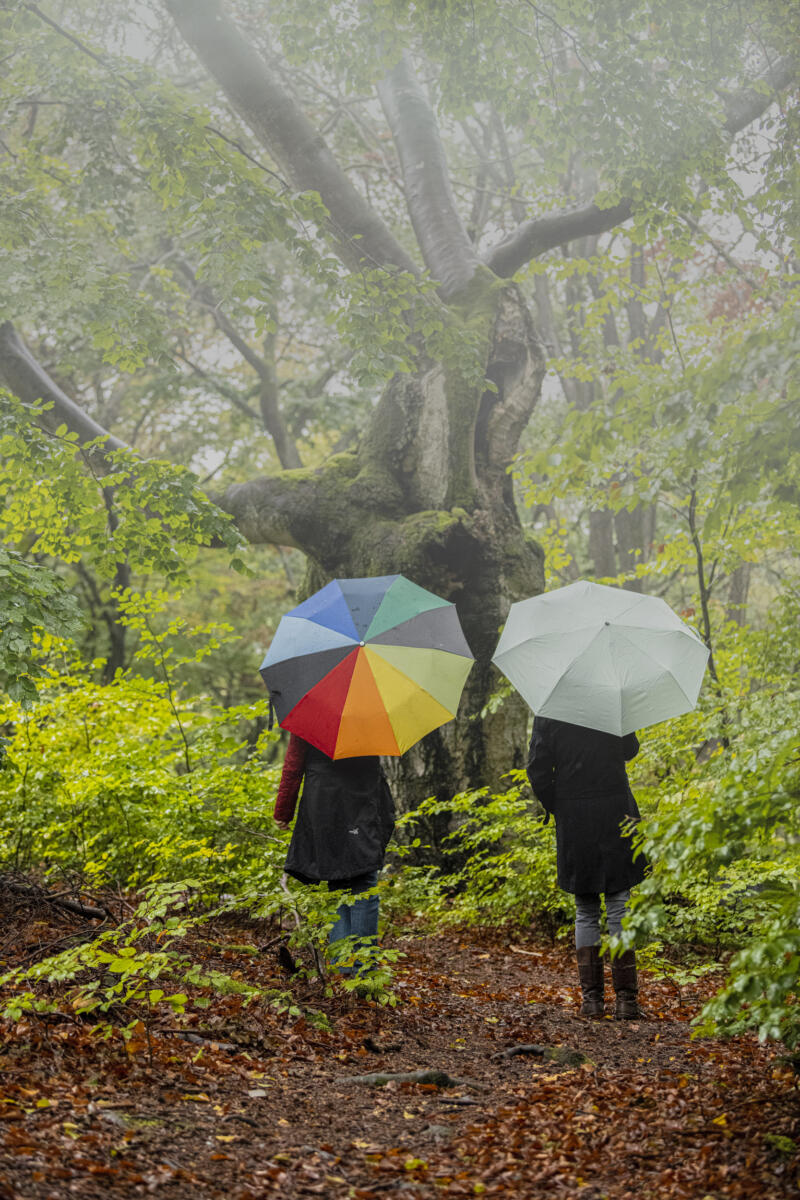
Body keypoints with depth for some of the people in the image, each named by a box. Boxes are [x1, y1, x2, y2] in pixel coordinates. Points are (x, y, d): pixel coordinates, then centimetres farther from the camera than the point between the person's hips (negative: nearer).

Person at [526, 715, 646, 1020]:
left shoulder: (547, 713, -3)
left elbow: (537, 770, -5)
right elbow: (630, 750, 12)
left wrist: (553, 807, 8)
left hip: (572, 820, 0)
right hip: (614, 811, 0)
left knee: (585, 912, 11)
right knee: (619, 907, 4)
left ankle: (591, 997, 7)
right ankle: (626, 999, 0)